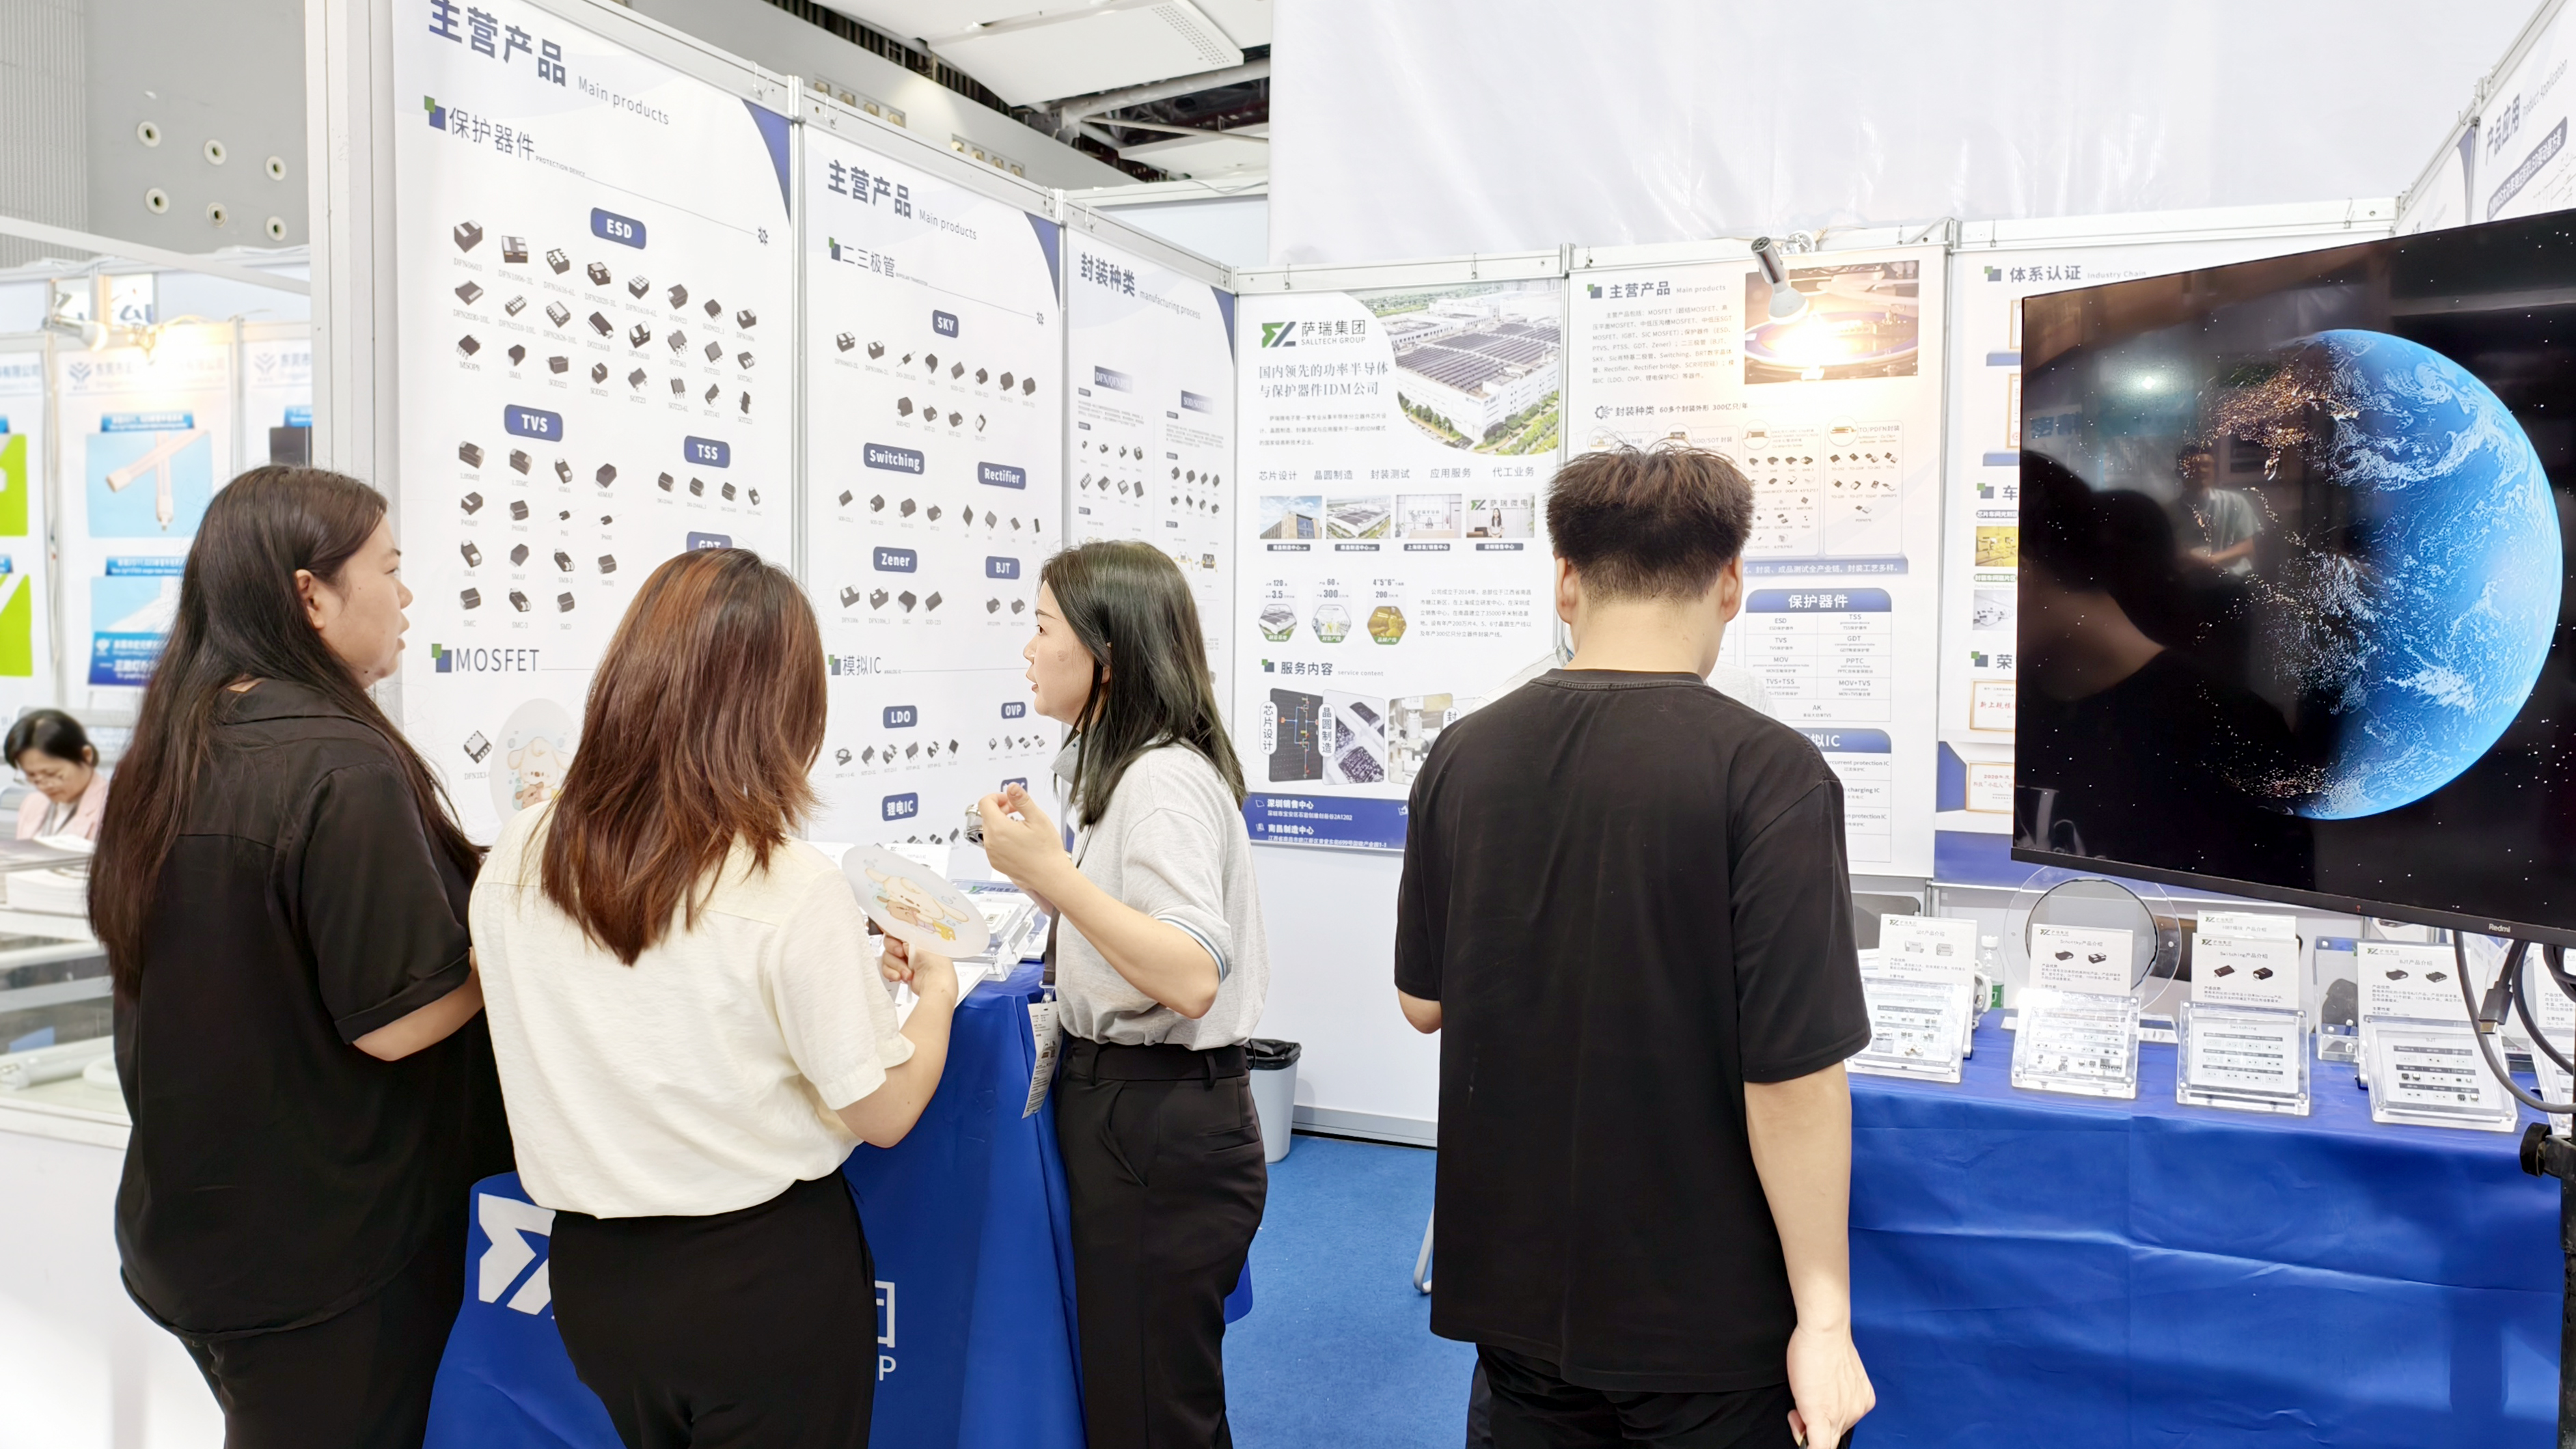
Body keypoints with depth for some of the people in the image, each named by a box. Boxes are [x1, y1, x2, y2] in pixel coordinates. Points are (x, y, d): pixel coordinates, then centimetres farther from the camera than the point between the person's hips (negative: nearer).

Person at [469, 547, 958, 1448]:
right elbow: (881, 1113, -15)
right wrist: (936, 992, 3)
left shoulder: (514, 861, -8)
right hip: (767, 1279, -5)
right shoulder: (794, 891, -24)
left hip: (592, 1270, 5)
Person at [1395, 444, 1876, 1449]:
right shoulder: (1765, 773, -19)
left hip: (1512, 1291, 4)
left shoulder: (1461, 758, -5)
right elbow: (1792, 1072, -20)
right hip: (1701, 1315, -4)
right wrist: (1823, 1314, -11)